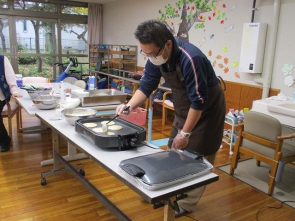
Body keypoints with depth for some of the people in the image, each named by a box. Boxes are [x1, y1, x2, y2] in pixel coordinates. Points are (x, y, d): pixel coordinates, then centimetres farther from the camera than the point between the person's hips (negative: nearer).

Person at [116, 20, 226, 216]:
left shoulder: (191, 59, -35)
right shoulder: (156, 57, -12)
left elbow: (199, 101, -30)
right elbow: (147, 85, -3)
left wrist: (185, 133, -22)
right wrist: (130, 106, -20)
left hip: (207, 109, -7)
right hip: (183, 109, 7)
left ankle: (186, 204, 17)